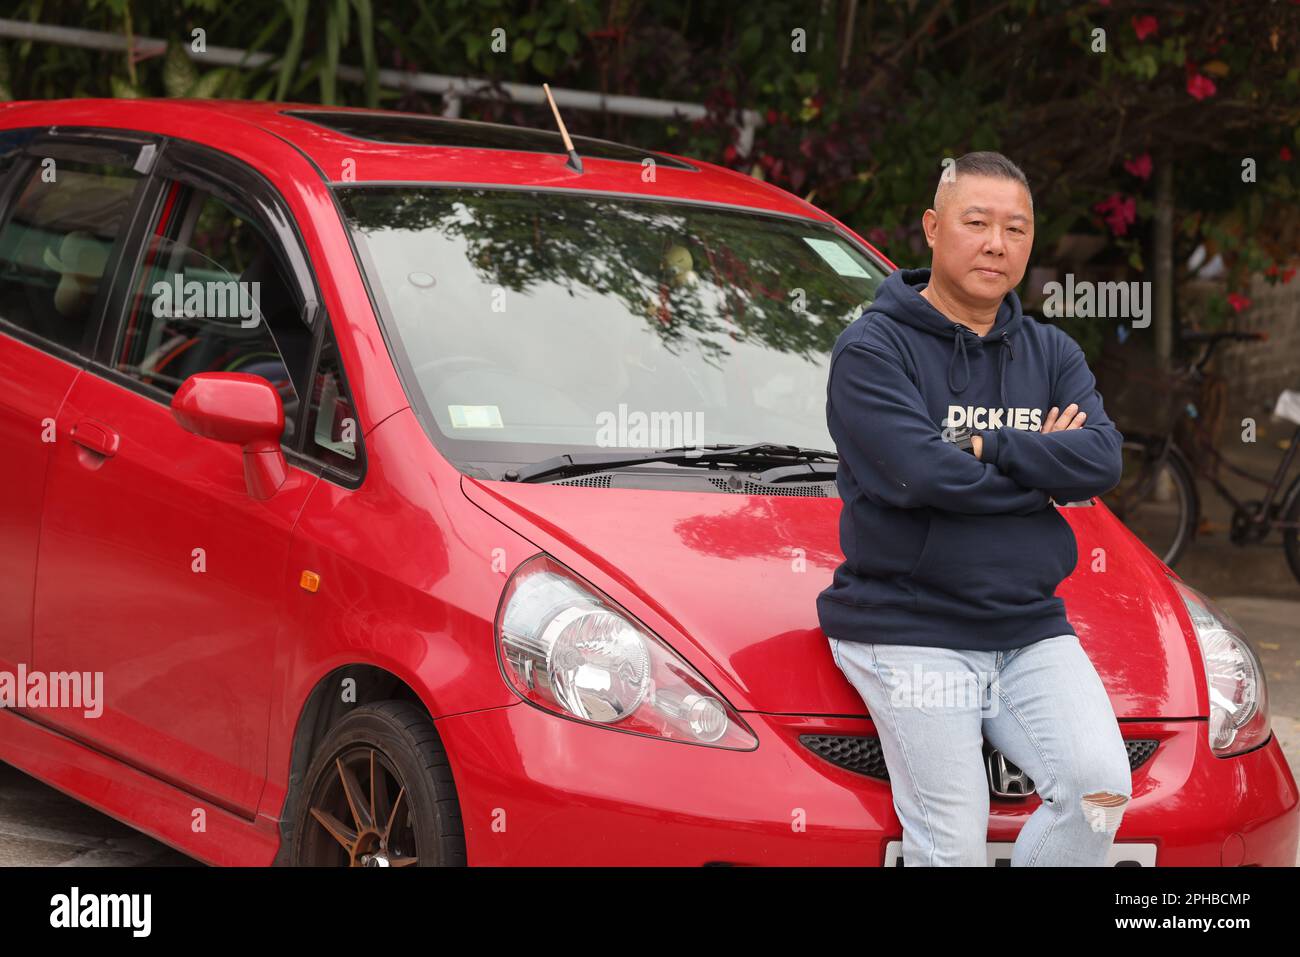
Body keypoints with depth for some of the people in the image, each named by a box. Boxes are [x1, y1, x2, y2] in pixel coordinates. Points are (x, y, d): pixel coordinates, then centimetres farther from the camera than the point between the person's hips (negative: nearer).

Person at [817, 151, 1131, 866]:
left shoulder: (1052, 354, 15)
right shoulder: (872, 349, -3)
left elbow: (1103, 460, -3)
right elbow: (920, 476, -18)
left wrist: (984, 445, -12)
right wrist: (1045, 471, -4)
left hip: (1030, 630, 5)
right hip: (909, 630, -5)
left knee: (1103, 786, -16)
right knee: (954, 847, -11)